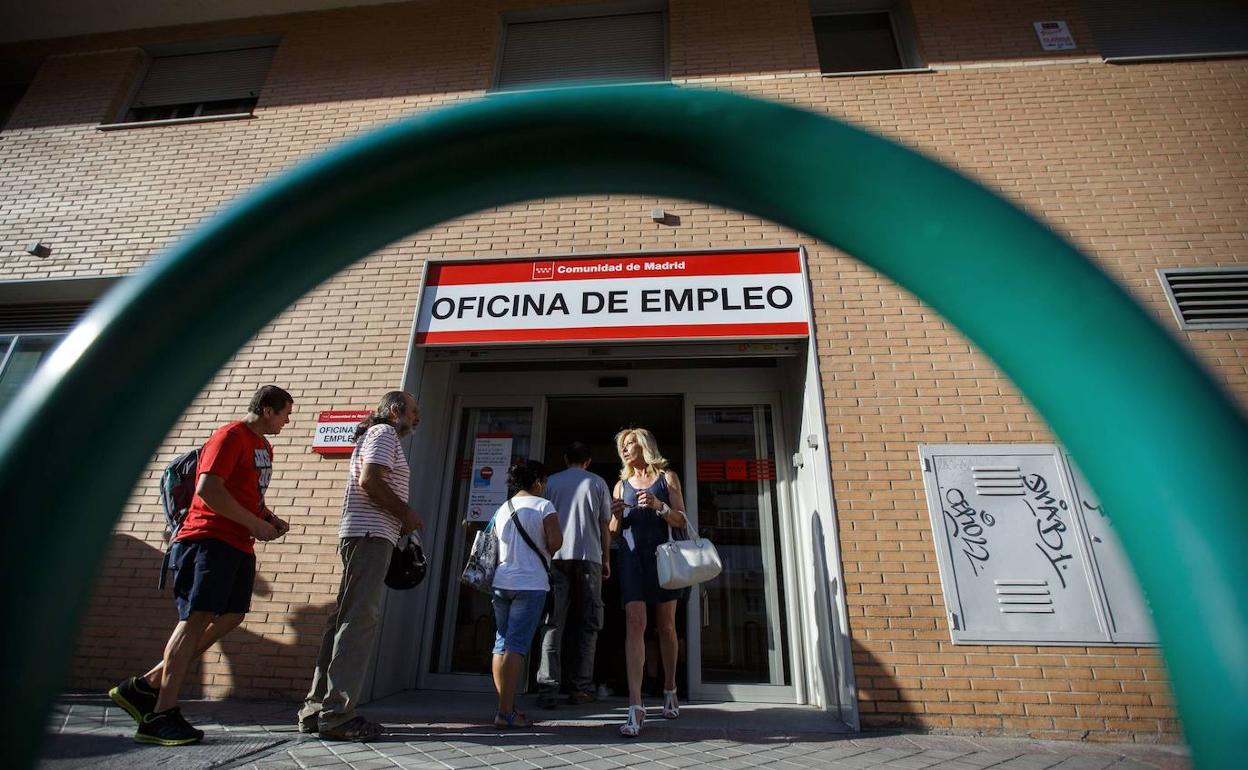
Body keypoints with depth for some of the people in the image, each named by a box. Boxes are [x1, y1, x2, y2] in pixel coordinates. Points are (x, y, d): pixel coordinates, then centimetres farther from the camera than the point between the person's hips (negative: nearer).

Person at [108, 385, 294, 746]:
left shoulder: (263, 445, 18)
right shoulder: (230, 436, -12)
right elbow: (208, 489, -21)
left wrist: (269, 518, 9)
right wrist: (256, 525, -17)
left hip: (239, 545, 9)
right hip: (210, 539, -9)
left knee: (230, 617, 8)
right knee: (198, 618, -8)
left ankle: (146, 687, 18)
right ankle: (161, 715, 1)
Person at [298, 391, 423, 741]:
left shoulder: (381, 436, 26)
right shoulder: (384, 432, -4)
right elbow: (369, 480, -18)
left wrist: (400, 519, 15)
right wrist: (406, 513, -10)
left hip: (365, 537, 10)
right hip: (370, 535, -10)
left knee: (346, 620, 11)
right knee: (359, 620, -10)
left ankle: (317, 709, 17)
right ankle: (336, 716, -6)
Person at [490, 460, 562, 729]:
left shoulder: (502, 509, 12)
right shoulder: (543, 506, -5)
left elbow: (495, 547, 17)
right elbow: (555, 541, -14)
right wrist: (543, 553, 6)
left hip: (501, 583, 6)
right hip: (530, 584, -6)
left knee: (502, 644, 12)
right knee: (516, 646, -5)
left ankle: (506, 705, 19)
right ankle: (506, 712, -5)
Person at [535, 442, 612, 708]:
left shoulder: (551, 482, 12)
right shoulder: (598, 482, 10)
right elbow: (605, 525, 9)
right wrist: (606, 559, 16)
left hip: (557, 556, 1)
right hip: (589, 556, 0)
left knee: (553, 622, 2)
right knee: (588, 623, 8)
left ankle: (547, 689, -4)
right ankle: (581, 687, 7)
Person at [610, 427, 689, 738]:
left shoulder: (667, 478, 8)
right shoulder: (621, 484, 16)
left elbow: (681, 521, 2)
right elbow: (614, 529, 17)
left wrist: (659, 505, -16)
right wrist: (616, 515, -5)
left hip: (661, 555, -1)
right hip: (631, 556, 1)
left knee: (666, 626, 7)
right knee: (634, 624, -11)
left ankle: (669, 691, 27)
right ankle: (635, 706, -13)